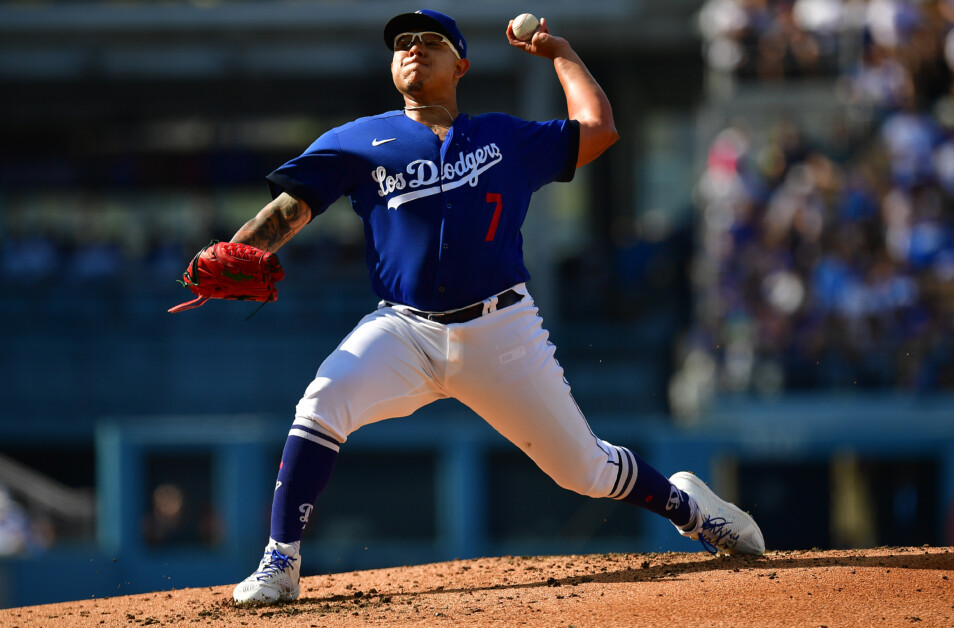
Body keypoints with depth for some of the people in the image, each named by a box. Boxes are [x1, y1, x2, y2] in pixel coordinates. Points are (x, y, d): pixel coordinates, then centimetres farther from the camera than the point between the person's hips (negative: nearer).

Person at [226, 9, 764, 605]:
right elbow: (291, 207, 0)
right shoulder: (359, 143, 9)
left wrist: (558, 52, 19)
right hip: (405, 330, 0)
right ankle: (281, 562, -21)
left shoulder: (507, 139, 13)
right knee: (321, 406, -29)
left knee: (586, 470, 5)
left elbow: (597, 129, 11)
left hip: (501, 333, 1)